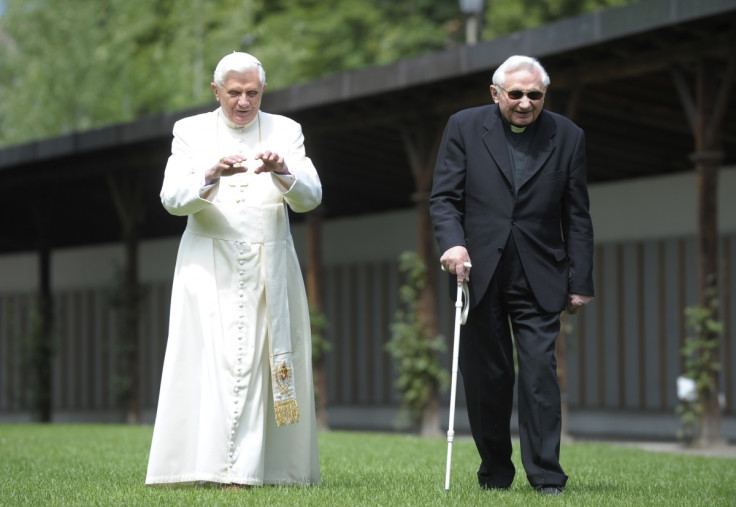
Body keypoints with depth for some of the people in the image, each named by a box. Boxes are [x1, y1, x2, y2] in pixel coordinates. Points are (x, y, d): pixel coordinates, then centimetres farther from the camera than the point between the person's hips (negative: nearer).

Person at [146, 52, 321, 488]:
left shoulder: (285, 132, 10)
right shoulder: (191, 132, 8)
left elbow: (310, 198, 0)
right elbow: (172, 199, -3)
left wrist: (282, 171, -21)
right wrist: (211, 177, -22)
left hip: (269, 269, 1)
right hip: (209, 267, -1)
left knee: (261, 364, -5)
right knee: (211, 362, -10)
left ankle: (254, 468, -5)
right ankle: (205, 465, -12)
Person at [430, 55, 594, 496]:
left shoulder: (567, 137, 5)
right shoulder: (464, 127, 3)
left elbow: (577, 217, 6)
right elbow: (444, 198, 2)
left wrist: (580, 282, 3)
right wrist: (452, 243, -17)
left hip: (538, 279, 0)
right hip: (478, 274, 1)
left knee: (540, 372, -9)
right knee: (486, 376, 4)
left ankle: (546, 475, -6)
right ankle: (495, 472, 17)